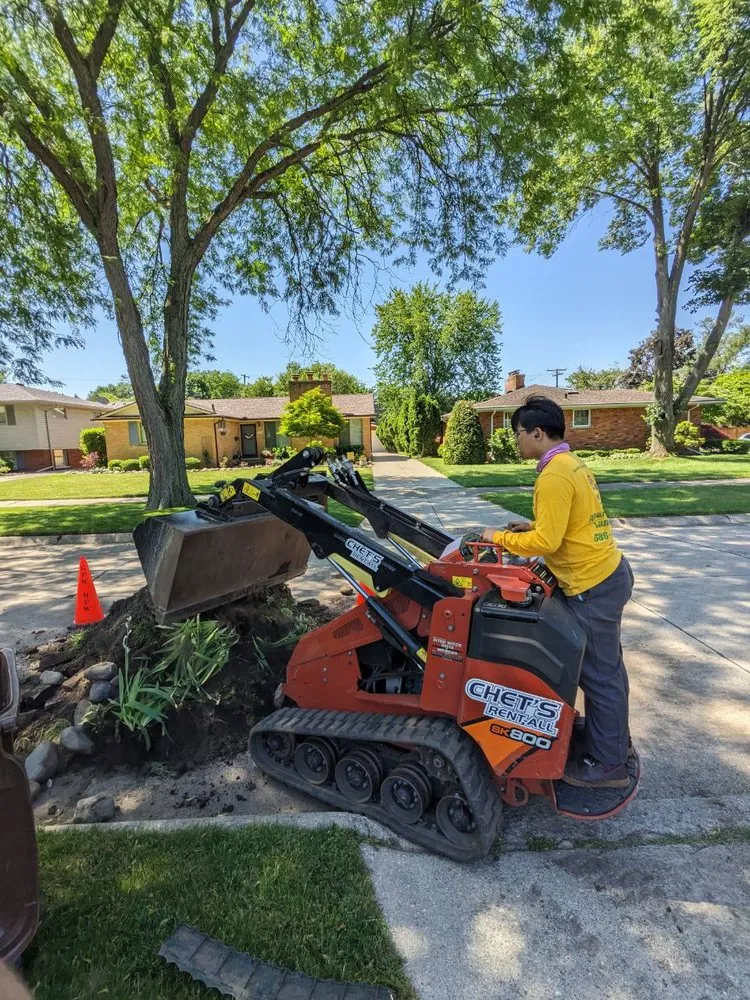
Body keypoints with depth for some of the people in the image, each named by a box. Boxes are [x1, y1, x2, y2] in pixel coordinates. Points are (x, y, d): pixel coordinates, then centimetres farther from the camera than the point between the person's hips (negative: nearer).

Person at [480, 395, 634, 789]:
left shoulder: (553, 476, -22)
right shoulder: (571, 464, 9)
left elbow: (546, 542, -24)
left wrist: (500, 537, -12)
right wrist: (532, 525, 10)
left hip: (593, 587, -10)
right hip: (610, 573, 10)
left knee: (599, 675, 5)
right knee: (607, 668, 22)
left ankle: (607, 764, 22)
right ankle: (614, 738, 40)